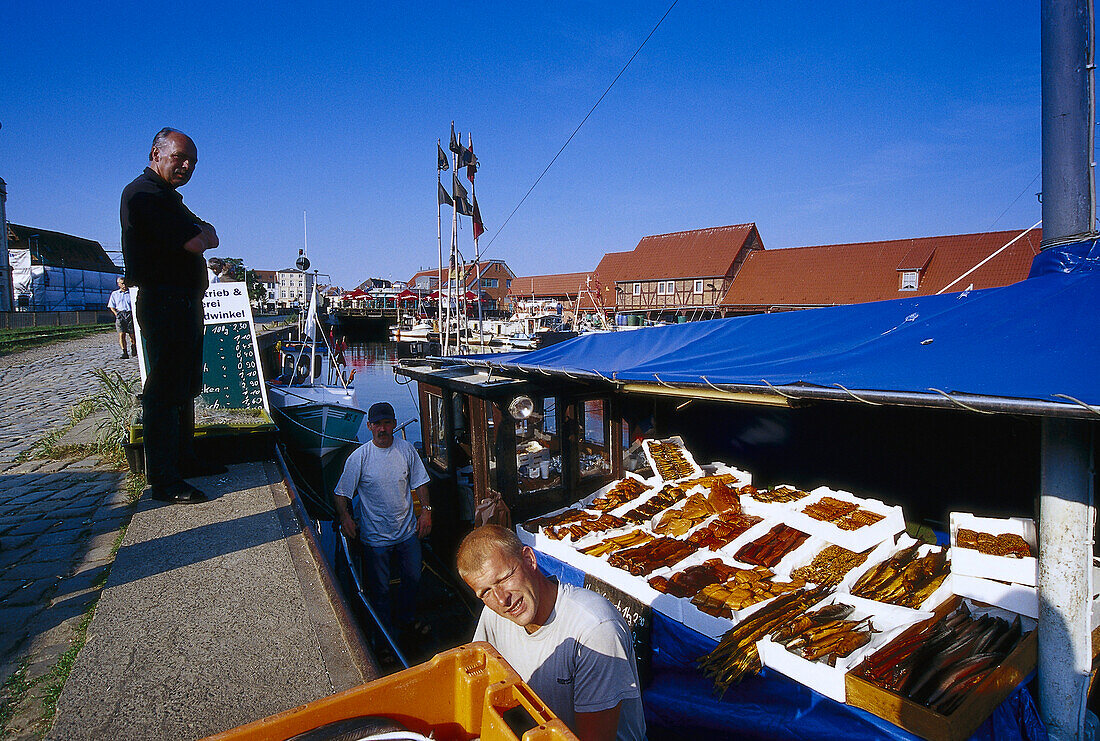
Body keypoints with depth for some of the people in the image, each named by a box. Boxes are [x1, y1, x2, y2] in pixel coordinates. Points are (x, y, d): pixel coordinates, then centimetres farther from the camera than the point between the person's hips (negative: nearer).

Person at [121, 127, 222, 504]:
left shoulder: (169, 197, 22)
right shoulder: (145, 192, -11)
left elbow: (211, 238, 18)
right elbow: (197, 243, -19)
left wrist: (199, 231, -2)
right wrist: (198, 232, 2)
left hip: (186, 301, 11)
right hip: (164, 302, -11)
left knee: (185, 387, 15)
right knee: (164, 390, -9)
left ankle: (184, 459, 26)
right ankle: (164, 480, -5)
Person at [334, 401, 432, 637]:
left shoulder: (406, 449, -4)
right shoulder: (359, 456, -12)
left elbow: (419, 482, 7)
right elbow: (341, 493, -7)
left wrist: (426, 510, -2)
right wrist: (344, 516, -22)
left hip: (408, 530, 3)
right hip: (375, 535, -3)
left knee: (412, 578, 20)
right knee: (380, 588, 9)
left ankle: (407, 620, 45)